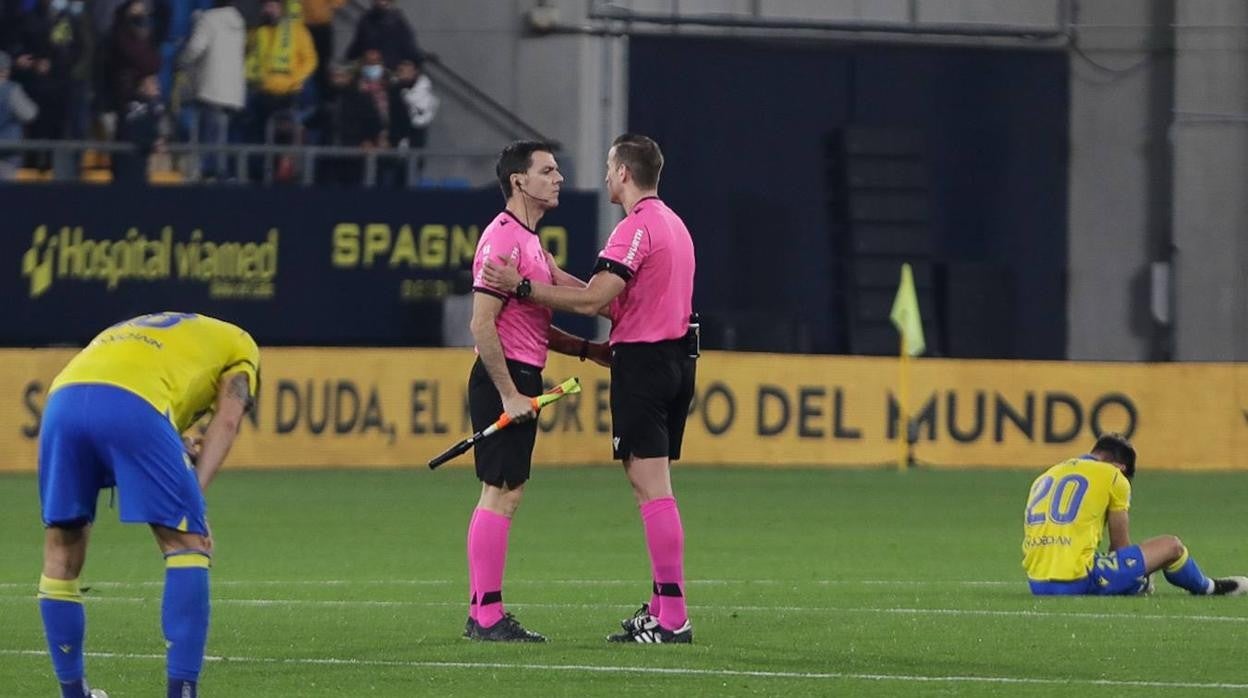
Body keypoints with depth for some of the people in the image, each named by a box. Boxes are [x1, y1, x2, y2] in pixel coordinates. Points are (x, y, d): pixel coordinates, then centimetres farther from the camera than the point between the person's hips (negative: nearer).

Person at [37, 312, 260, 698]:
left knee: (62, 549, 19)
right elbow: (226, 420, 12)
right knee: (187, 545, 5)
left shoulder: (137, 331, 44)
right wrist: (194, 493, 2)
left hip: (62, 400, 5)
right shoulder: (239, 344, 30)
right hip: (132, 404, -5)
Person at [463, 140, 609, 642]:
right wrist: (508, 393, -21)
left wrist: (586, 349, 17)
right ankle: (487, 616, -9)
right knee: (501, 493, -9)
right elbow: (482, 325, -20)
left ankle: (482, 613, 14)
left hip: (521, 380, 10)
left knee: (504, 494, 11)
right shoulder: (503, 239, -14)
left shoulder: (529, 241, 18)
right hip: (504, 378, -10)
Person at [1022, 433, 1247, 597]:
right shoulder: (1113, 476, 4)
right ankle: (1208, 589, 35)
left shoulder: (1045, 477, 21)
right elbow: (1121, 548, 10)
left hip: (1037, 585, 6)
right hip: (1078, 580, -6)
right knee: (1171, 546, 11)